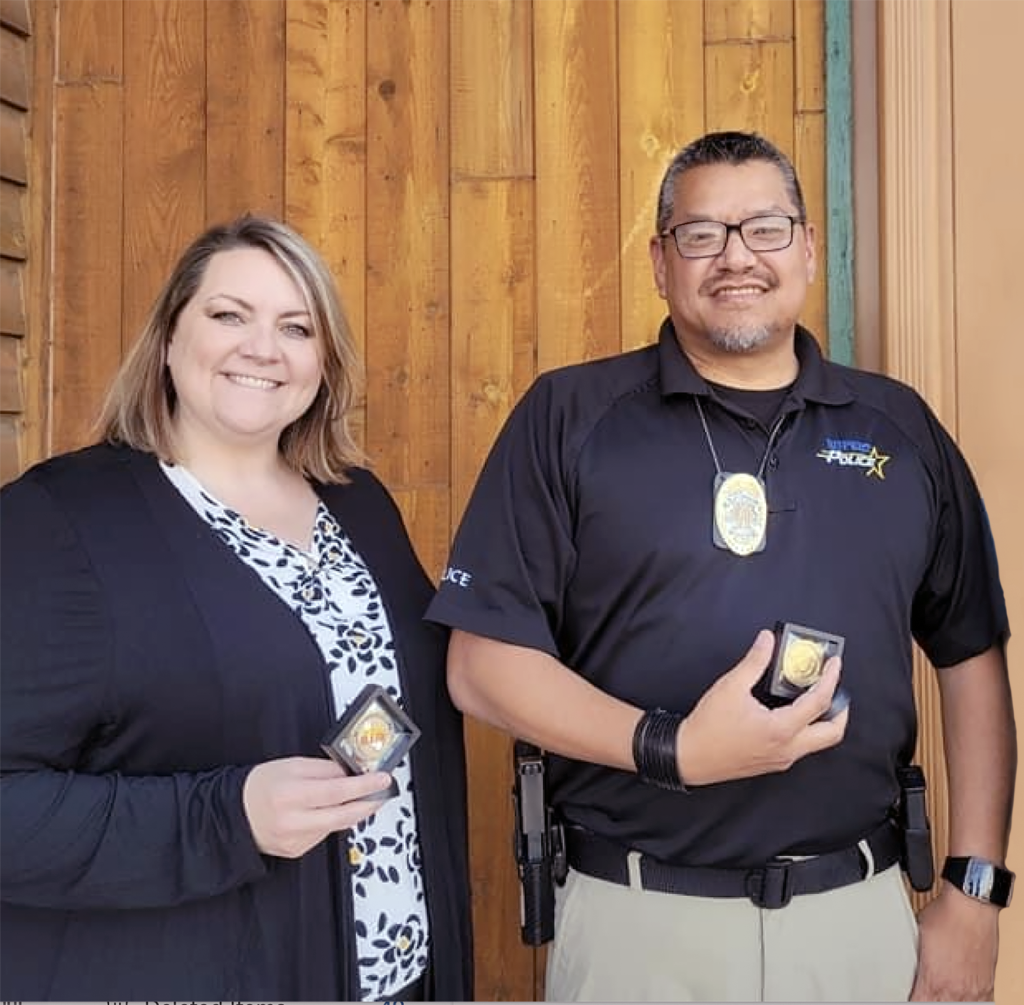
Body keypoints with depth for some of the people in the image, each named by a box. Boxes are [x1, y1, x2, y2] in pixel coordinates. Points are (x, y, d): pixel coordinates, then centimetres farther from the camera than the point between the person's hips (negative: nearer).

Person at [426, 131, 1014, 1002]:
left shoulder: (899, 427, 5)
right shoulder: (569, 417, -5)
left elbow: (972, 659, 9)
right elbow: (483, 664, -8)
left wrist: (974, 892, 4)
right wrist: (673, 751, -20)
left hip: (862, 911, 3)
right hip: (640, 917, -2)